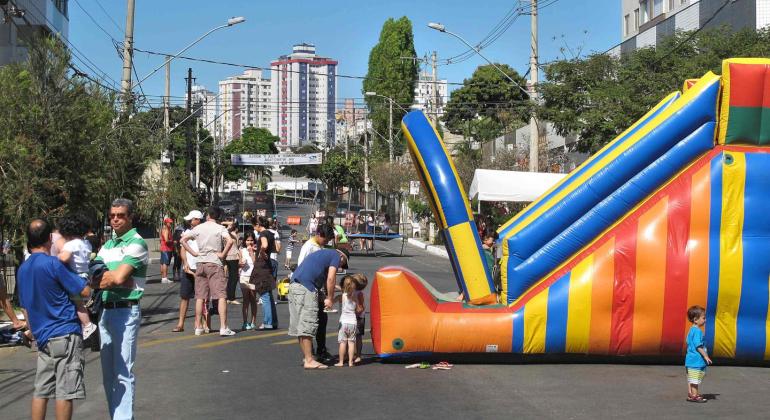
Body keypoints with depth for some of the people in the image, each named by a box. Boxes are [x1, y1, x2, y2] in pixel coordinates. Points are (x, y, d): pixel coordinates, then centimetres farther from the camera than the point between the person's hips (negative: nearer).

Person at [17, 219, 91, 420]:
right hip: (65, 334, -8)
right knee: (65, 391, -3)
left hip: (43, 337, 8)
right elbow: (85, 291, -11)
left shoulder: (23, 269, 11)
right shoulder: (52, 263, -13)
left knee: (41, 390, 11)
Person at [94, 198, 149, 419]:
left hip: (126, 311, -8)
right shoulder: (107, 245, 17)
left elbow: (119, 277, -17)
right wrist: (116, 278, -12)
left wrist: (104, 277, -1)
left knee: (123, 372, -8)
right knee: (108, 373, 12)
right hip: (106, 310, 8)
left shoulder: (136, 243, -7)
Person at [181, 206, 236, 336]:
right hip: (215, 263, -4)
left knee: (200, 297, 10)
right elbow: (230, 241, -21)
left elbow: (183, 240, 4)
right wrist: (223, 254, -10)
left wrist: (194, 253, 4)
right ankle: (223, 328, -14)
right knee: (221, 296, -6)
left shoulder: (198, 228, 7)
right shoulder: (220, 228, -4)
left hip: (200, 263, 4)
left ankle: (198, 327, 14)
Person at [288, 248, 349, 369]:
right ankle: (309, 360, -7)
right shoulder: (336, 256, 6)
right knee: (308, 326, -7)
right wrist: (330, 299, 1)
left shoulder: (323, 253, 32)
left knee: (299, 326, 12)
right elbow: (330, 278, -6)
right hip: (306, 288, -9)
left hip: (294, 285, 9)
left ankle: (306, 357, 21)